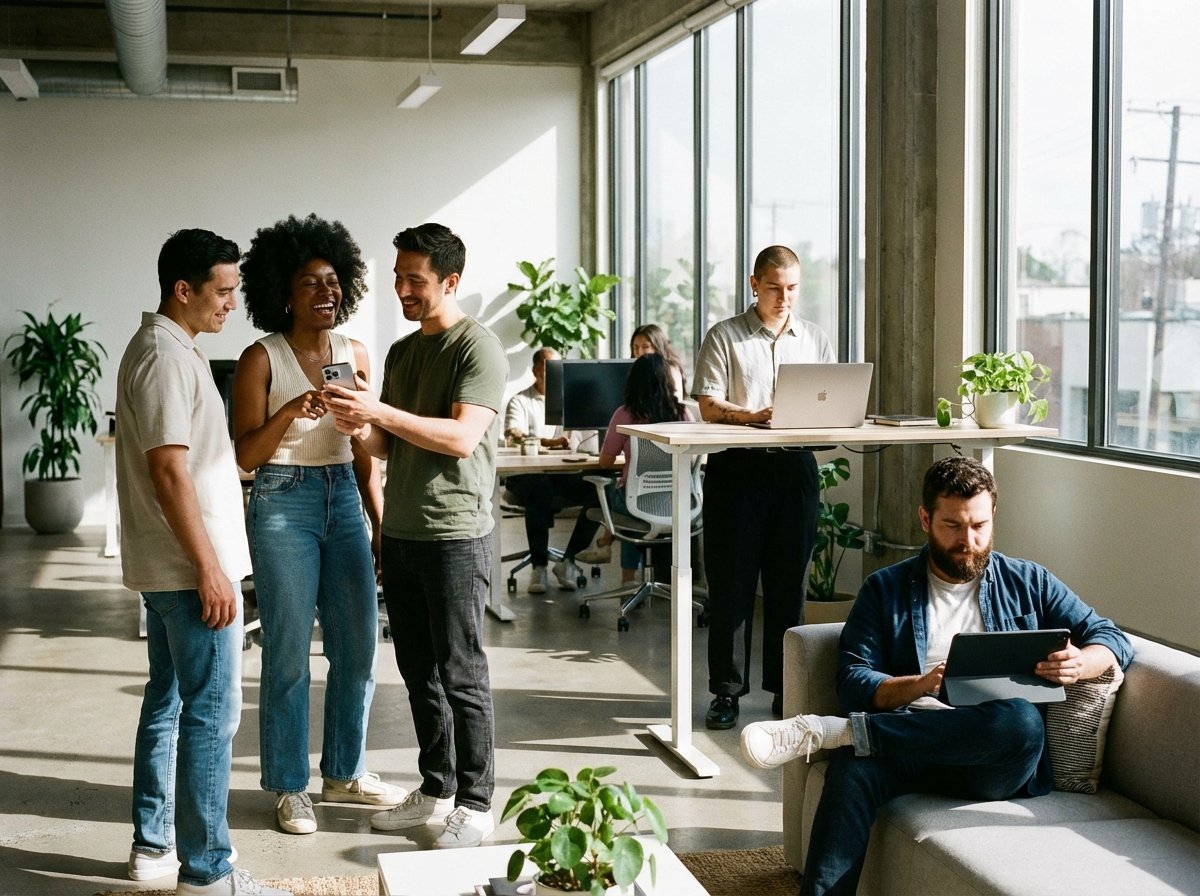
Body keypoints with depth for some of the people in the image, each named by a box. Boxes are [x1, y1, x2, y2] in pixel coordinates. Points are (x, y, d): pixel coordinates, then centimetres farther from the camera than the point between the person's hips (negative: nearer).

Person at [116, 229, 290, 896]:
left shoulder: (165, 348, 15)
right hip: (189, 566, -11)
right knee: (212, 711, -6)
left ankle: (154, 842, 27)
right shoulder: (166, 358, -18)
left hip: (166, 567, 11)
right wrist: (210, 569, -23)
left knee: (168, 699, 16)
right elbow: (168, 472, -23)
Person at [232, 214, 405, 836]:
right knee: (289, 652, 1)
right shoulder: (262, 359, -7)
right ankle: (290, 788, 15)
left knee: (357, 646, 8)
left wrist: (381, 523, 11)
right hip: (283, 504, -5)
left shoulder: (354, 355, 8)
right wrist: (290, 412, -26)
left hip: (343, 500, 5)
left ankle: (344, 772, 26)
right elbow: (246, 455, -10)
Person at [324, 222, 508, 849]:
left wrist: (381, 412, -26)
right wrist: (362, 430, -5)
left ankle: (475, 804, 10)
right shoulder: (401, 351, 15)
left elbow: (462, 437, -21)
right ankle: (436, 791, 25)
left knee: (460, 675, -1)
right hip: (400, 533, 8)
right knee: (418, 672, 13)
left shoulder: (478, 348, -10)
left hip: (455, 535, -8)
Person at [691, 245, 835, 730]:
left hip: (796, 465, 3)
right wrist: (752, 415, -23)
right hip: (737, 466, -3)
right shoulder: (725, 336, 4)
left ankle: (785, 687, 16)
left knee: (788, 579, 7)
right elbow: (709, 405, -5)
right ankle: (726, 690, 7)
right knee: (732, 580, -1)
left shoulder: (815, 338, 14)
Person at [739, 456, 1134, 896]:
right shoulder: (885, 589, 15)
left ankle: (826, 731, -32)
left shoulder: (1029, 583, 18)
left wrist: (1080, 664, -12)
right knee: (854, 768, -35)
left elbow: (1113, 638, 13)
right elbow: (853, 683, 4)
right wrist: (920, 686, -17)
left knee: (1021, 718, -36)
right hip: (909, 740, 0)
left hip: (995, 764, 1)